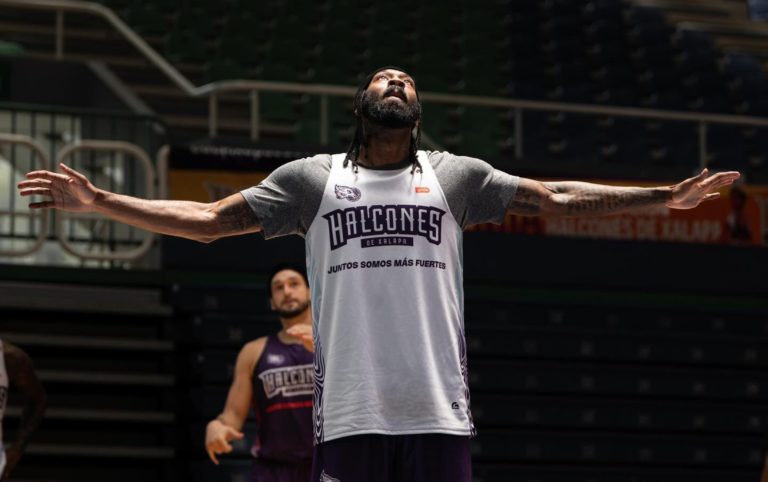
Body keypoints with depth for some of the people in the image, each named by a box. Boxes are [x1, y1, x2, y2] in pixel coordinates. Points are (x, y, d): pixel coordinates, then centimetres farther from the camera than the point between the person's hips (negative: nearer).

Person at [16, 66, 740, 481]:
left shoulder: (455, 176, 15)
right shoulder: (313, 178, 14)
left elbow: (557, 198, 15)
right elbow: (208, 219, 14)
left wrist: (669, 196, 10)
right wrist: (100, 201, 8)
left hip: (438, 411, 1)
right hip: (348, 409, -1)